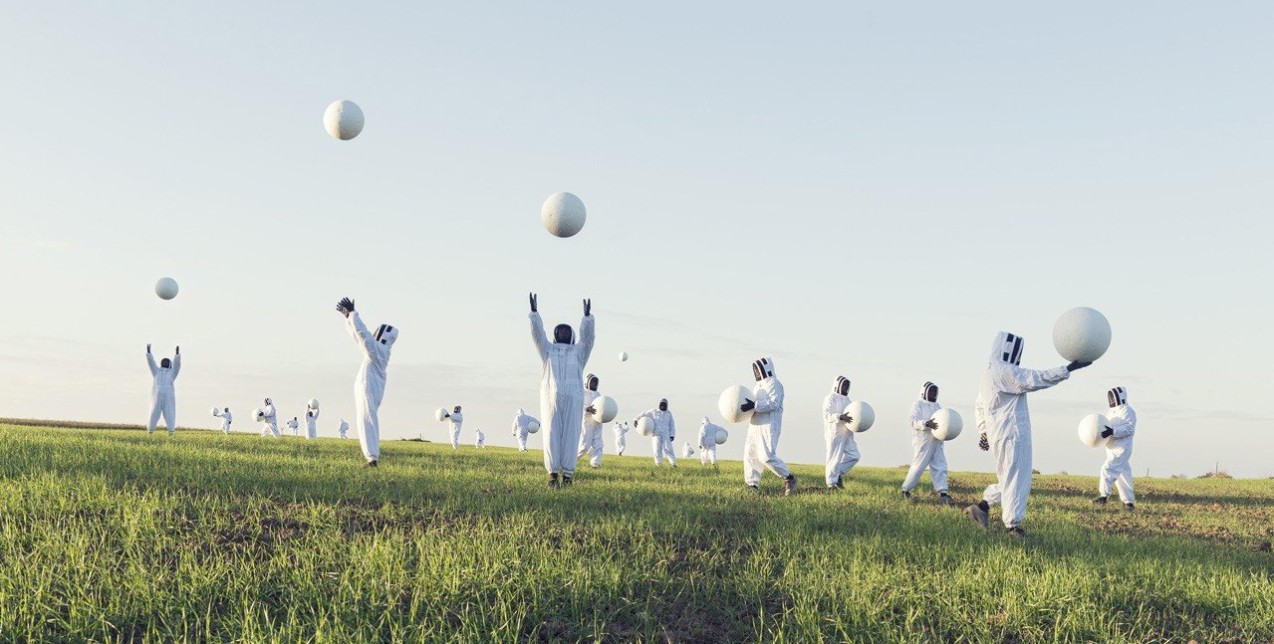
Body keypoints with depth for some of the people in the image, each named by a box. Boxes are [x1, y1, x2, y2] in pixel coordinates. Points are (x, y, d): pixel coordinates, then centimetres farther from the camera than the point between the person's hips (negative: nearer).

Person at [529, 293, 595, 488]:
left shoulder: (578, 352, 21)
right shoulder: (548, 350, 22)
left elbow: (588, 337, 6)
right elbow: (537, 334, 9)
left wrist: (587, 317, -9)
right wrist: (534, 313, -3)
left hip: (573, 399, 0)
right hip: (551, 399, 0)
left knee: (570, 436, -7)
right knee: (552, 436, -7)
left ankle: (567, 474, -9)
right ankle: (553, 474, -10)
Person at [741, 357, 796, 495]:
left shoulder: (774, 384, -8)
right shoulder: (758, 385, 21)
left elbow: (773, 404, -21)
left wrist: (754, 405, -29)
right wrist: (743, 406, 5)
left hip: (769, 426, -9)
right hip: (755, 426, 9)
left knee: (766, 456, -17)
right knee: (750, 455, 5)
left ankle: (789, 478, -4)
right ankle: (752, 485, 9)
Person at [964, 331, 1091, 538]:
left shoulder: (988, 374, 18)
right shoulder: (1005, 371, -13)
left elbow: (979, 407, 25)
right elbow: (1036, 379, -21)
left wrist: (983, 431, 29)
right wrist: (1069, 369, -22)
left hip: (998, 434, 10)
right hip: (1012, 434, -10)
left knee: (1009, 478, 16)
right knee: (1015, 479, -5)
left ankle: (982, 506, 12)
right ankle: (1013, 525, -2)